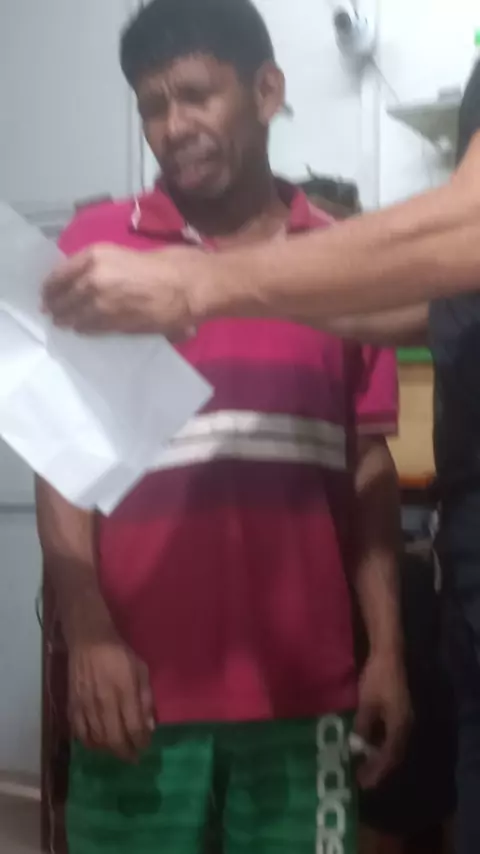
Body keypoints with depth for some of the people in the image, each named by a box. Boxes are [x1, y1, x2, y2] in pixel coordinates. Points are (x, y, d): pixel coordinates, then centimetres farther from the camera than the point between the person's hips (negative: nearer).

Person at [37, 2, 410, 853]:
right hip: (142, 682, -1)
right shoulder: (95, 243, 2)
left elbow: (368, 470, 7)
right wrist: (86, 633, -10)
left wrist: (387, 651, 2)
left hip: (305, 686, 2)